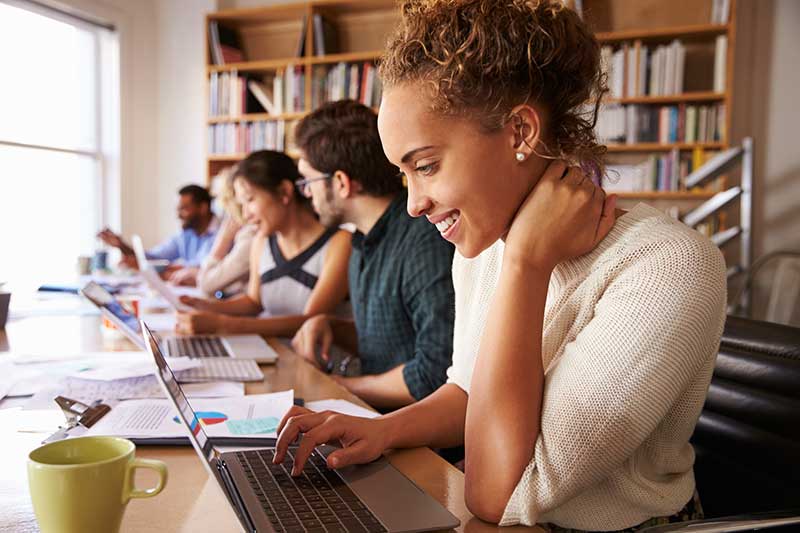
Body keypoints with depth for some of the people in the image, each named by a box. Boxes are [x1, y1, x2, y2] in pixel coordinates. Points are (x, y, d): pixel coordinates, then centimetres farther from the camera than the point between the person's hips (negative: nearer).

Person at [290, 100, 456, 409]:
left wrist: (344, 386, -12)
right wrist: (329, 326, 2)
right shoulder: (363, 244, 11)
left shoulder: (425, 242, -20)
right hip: (378, 415, 8)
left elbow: (438, 374, -24)